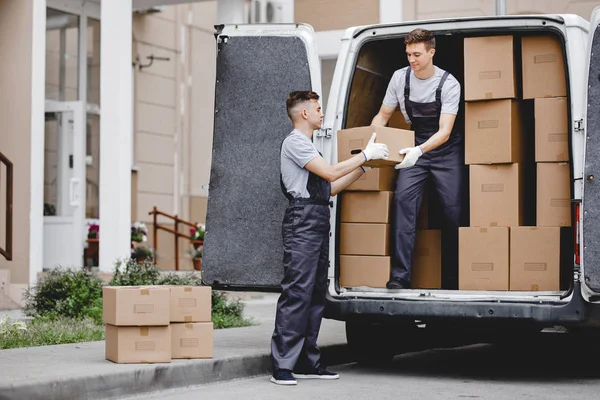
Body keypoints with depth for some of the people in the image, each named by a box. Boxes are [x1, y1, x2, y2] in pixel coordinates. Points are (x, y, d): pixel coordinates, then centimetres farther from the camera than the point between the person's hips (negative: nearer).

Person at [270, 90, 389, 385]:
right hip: (303, 221, -10)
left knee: (316, 293, 9)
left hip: (318, 224, 10)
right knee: (296, 292, -14)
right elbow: (330, 173, -14)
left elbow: (329, 188, 23)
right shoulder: (295, 142, -5)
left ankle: (307, 363, 12)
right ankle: (282, 366, -14)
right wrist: (366, 155, -7)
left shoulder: (307, 145, 25)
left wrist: (362, 167, 21)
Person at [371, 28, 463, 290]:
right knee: (403, 197, -21)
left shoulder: (449, 84, -16)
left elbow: (444, 131, -24)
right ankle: (400, 276, -26)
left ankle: (453, 280, 7)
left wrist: (419, 150, -42)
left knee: (453, 209, -8)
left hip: (445, 151, -2)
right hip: (414, 149, 2)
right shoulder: (400, 77, -5)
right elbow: (382, 116, 7)